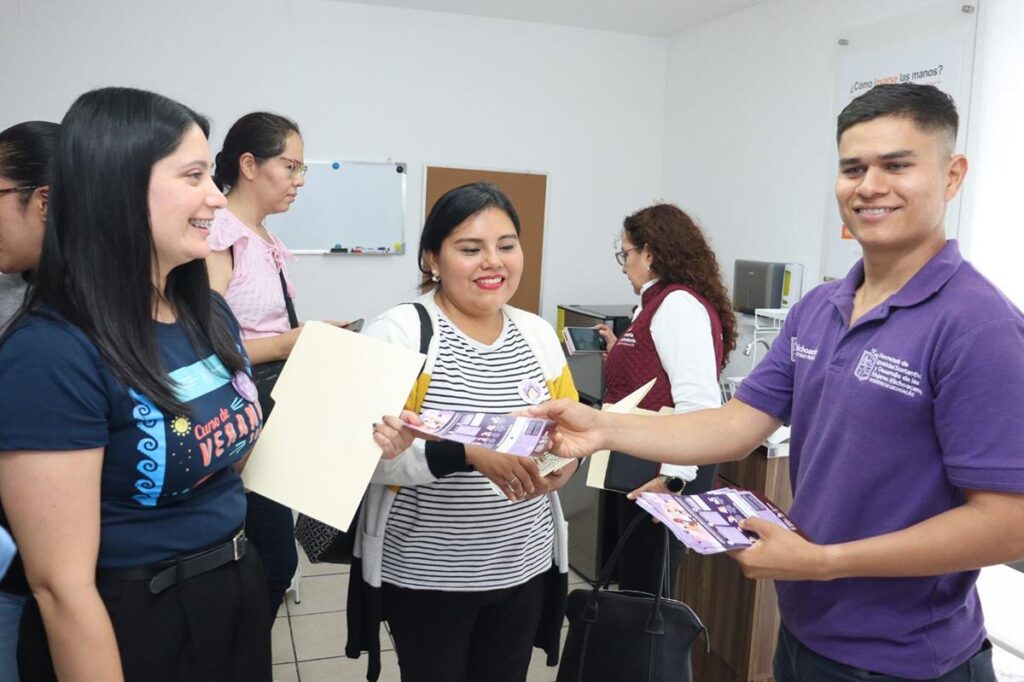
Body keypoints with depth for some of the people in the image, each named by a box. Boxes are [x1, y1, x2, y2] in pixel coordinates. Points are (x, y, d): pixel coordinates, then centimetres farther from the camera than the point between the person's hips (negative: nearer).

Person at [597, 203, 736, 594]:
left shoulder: (678, 304, -16)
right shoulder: (660, 302, 14)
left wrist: (672, 478, -27)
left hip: (661, 476, -10)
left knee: (643, 591, 2)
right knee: (636, 582, 19)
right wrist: (618, 352, 17)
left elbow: (698, 401, -25)